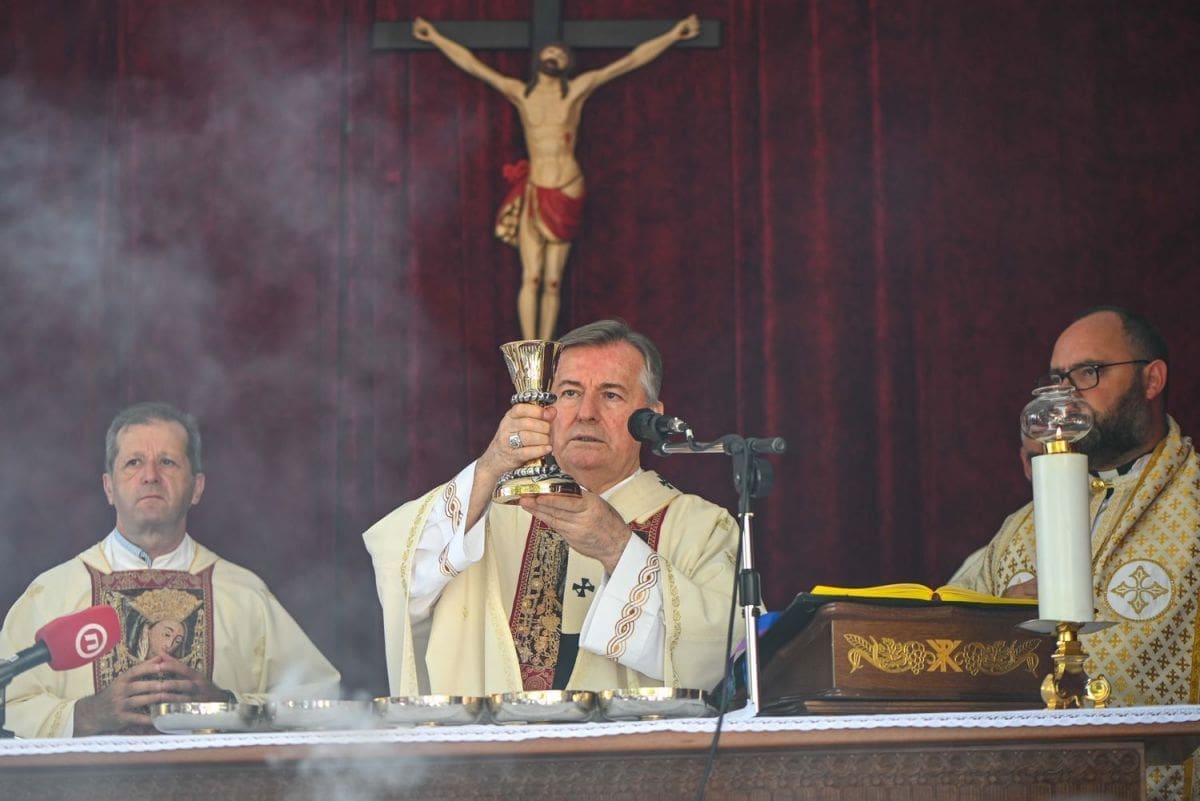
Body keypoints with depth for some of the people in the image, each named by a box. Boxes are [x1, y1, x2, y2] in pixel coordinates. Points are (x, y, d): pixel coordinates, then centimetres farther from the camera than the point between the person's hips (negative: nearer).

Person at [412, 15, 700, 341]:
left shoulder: (577, 90, 5)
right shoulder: (520, 92, 8)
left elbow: (629, 61, 4)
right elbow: (472, 63, 13)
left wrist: (673, 35, 3)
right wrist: (436, 38, 14)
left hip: (567, 194, 0)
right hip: (533, 193, 0)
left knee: (552, 282, 2)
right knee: (531, 277, -8)